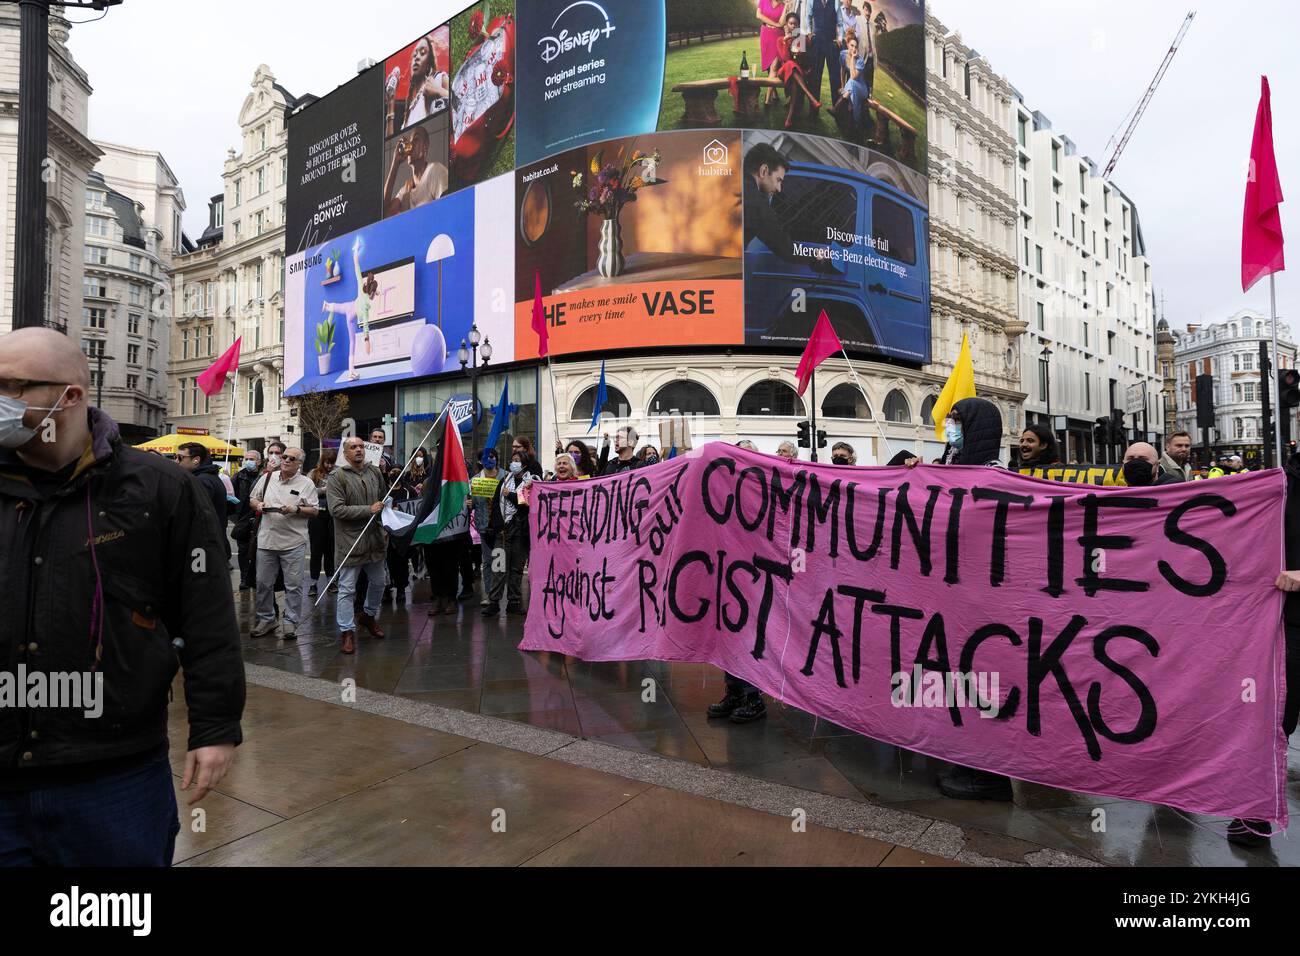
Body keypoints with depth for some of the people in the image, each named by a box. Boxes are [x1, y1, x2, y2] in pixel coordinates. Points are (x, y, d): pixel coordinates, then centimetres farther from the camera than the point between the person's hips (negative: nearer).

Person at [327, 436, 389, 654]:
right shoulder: (337, 476, -10)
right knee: (347, 589, 1)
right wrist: (368, 510, -21)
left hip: (375, 539, 6)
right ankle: (347, 631, 11)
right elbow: (336, 509, -19)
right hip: (349, 541, -6)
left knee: (378, 582, 20)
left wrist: (386, 526, 9)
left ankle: (369, 615, 43)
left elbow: (385, 500, 20)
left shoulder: (375, 473, 7)